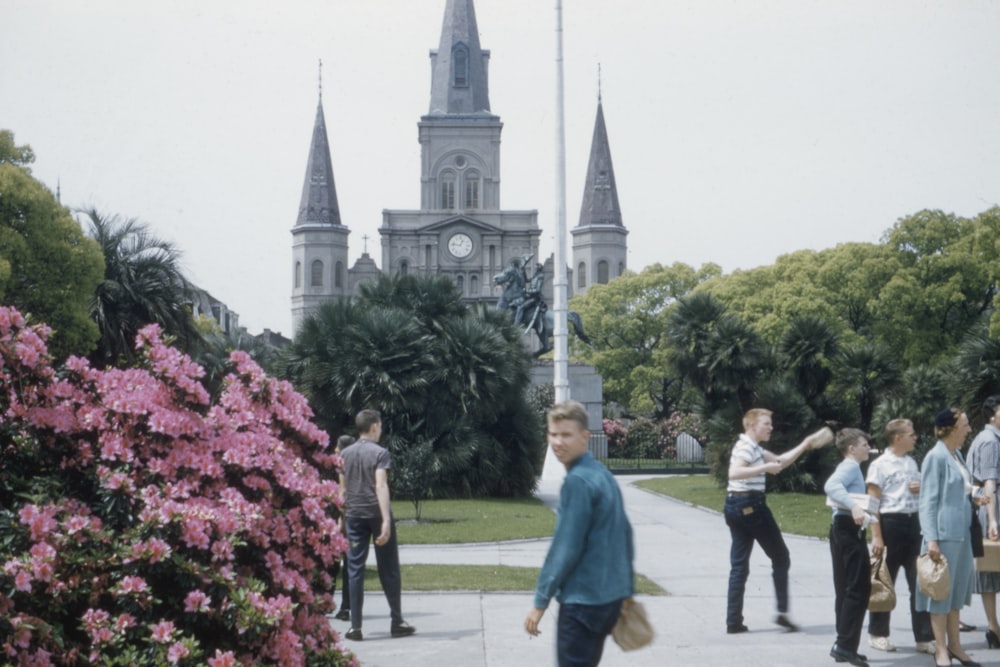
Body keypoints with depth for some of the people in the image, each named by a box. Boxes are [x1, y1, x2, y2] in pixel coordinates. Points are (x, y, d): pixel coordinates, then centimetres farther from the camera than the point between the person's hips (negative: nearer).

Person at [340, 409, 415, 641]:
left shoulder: (346, 454, 7)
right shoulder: (379, 453, -8)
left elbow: (343, 488, 11)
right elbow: (381, 486, -19)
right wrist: (386, 520, -24)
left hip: (354, 515, 4)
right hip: (376, 513, -4)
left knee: (355, 570, 3)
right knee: (388, 570, 7)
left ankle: (355, 626, -3)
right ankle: (397, 622, 13)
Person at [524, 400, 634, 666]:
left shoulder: (578, 481, -17)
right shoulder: (604, 475, 11)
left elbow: (566, 548, -18)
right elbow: (625, 534, 16)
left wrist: (541, 601, -13)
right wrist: (627, 589, 22)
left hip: (583, 601, -9)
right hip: (611, 596, 9)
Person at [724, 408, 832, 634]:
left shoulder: (754, 448, 18)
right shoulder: (746, 447, -14)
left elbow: (780, 462, 24)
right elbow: (734, 472, -31)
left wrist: (806, 445, 21)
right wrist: (765, 467, -30)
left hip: (735, 506, 9)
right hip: (751, 505, -9)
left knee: (739, 564, 5)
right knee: (780, 557, 4)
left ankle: (733, 621, 1)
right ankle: (782, 612, 3)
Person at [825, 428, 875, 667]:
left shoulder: (850, 467, 20)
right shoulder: (850, 466, -11)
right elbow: (831, 486, -29)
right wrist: (853, 506, -41)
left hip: (843, 529, 10)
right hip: (850, 528, -10)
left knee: (845, 589, 11)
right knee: (858, 588, -10)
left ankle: (844, 646, 14)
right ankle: (846, 645, -13)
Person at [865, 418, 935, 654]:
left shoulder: (912, 463, 12)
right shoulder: (880, 465, -7)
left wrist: (922, 489, 1)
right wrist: (876, 536, -16)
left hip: (913, 522, 6)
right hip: (891, 523, -6)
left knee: (919, 581, 4)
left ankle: (924, 637, 8)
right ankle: (878, 633, 18)